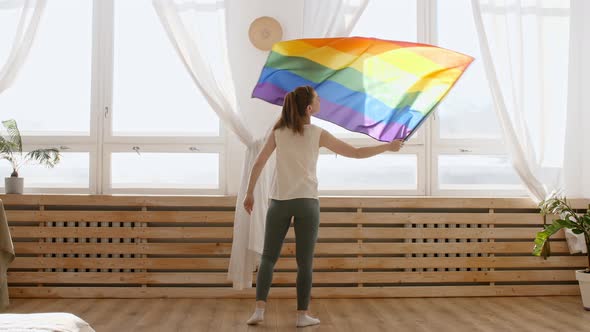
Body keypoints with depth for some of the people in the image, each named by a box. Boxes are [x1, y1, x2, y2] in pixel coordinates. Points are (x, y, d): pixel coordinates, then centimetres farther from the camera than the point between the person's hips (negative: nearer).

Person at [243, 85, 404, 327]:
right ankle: (302, 315, 9)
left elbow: (258, 164, 6)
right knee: (304, 262, 5)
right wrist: (388, 147, 11)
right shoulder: (318, 134, -1)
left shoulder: (278, 131, 6)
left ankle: (259, 309, -1)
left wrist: (250, 194, 16)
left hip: (279, 201, 2)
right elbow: (356, 153, 1)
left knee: (268, 257, 9)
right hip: (306, 202, -2)